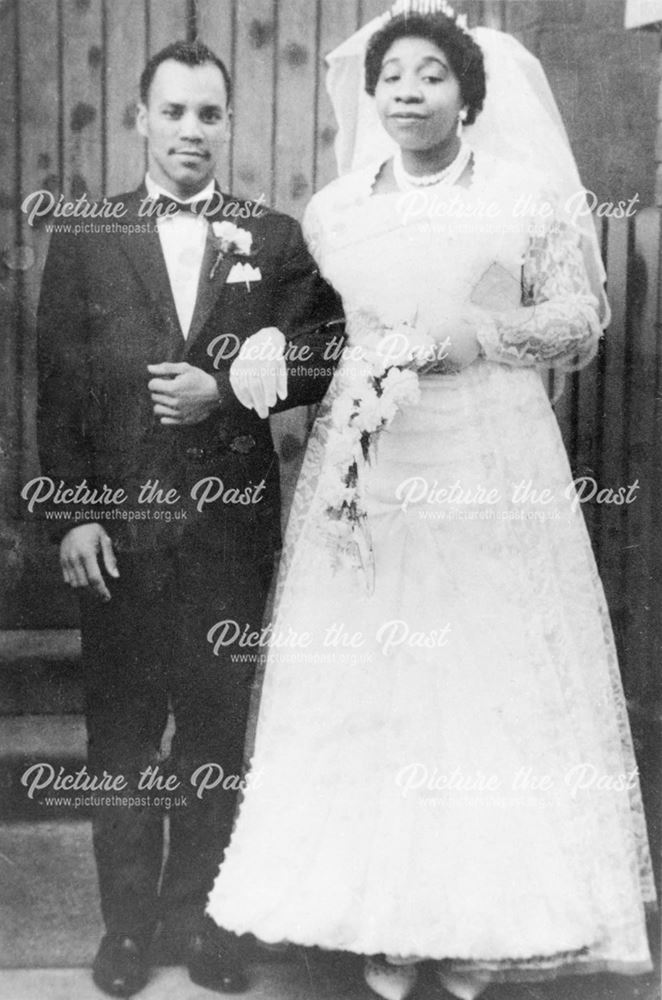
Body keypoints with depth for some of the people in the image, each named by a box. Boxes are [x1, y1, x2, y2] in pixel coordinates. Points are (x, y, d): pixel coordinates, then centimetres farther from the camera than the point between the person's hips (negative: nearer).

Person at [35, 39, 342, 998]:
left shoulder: (277, 238, 6)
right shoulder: (83, 239, 5)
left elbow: (323, 358, 1)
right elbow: (59, 387, 1)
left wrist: (225, 390, -13)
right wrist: (73, 512, -5)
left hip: (234, 520, 1)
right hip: (119, 522, 0)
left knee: (218, 723, 11)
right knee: (121, 729, 10)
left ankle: (196, 906, 29)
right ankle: (127, 916, 27)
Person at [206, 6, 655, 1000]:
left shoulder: (525, 198, 4)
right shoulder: (333, 211, 11)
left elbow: (580, 319, 0)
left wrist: (462, 336, -12)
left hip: (492, 468, -2)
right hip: (368, 468, 2)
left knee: (491, 679, 1)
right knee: (367, 680, 2)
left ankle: (481, 920, 17)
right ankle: (383, 920, 16)